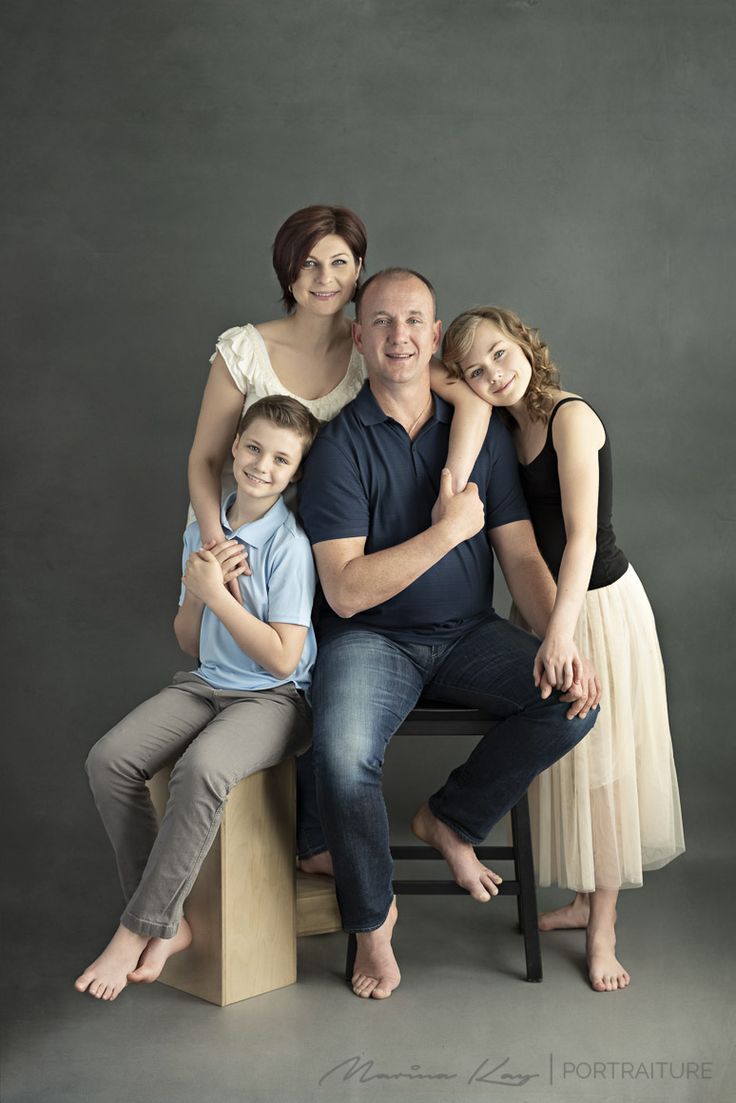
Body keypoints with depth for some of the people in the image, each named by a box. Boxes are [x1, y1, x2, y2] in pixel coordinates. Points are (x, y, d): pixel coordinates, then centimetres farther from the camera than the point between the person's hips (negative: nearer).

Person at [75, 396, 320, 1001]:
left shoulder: (289, 543, -12)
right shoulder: (202, 530, 8)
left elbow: (282, 658, -17)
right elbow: (190, 643, 13)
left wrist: (216, 591, -15)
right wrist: (196, 589, -7)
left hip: (274, 697, -6)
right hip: (206, 683, 6)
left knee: (201, 769, -35)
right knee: (108, 759, -17)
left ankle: (140, 928, -16)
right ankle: (169, 923, -8)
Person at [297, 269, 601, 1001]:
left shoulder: (482, 433, 4)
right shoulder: (339, 446, -8)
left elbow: (522, 560, 0)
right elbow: (347, 591, -16)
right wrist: (448, 530, -17)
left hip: (469, 636, 4)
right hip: (371, 639, -3)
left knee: (574, 703, -20)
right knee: (343, 758, -30)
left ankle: (450, 819, 6)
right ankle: (371, 917, 1)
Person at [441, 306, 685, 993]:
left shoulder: (571, 417, -17)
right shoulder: (506, 429, 5)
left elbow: (582, 533, -26)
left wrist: (560, 630, -32)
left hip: (598, 602, -7)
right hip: (540, 603, 7)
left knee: (601, 762, 2)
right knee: (562, 757, 15)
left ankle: (602, 929, 15)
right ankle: (587, 899, 31)